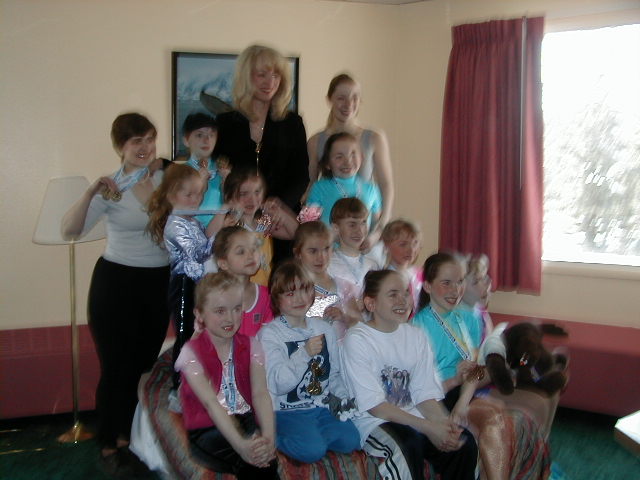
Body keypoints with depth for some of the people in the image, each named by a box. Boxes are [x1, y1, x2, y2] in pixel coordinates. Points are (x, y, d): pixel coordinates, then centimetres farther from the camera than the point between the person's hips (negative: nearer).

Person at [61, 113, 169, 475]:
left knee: (145, 362, 13)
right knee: (116, 365, 3)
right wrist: (92, 192, -31)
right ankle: (109, 445, 22)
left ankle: (128, 436, 32)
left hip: (159, 282, 4)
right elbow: (70, 231, -19)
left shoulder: (166, 179, 1)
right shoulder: (111, 187, -8)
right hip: (116, 282, -3)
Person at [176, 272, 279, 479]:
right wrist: (240, 444, -34)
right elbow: (210, 402, -20)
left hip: (246, 423, 4)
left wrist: (268, 436, -28)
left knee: (265, 456, -28)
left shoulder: (250, 347, 5)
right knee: (252, 460, -30)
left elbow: (260, 394, -9)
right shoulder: (191, 352, -7)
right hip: (208, 430, -3)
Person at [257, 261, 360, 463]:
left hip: (323, 406, 5)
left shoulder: (324, 329, 10)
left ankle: (307, 435, 3)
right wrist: (304, 353, -26)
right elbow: (278, 384, -19)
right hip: (287, 411, -5)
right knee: (312, 450, -27)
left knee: (350, 440, -18)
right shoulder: (269, 334, -9)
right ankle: (273, 437, -1)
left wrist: (343, 399, 0)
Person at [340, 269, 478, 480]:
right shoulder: (356, 340, -11)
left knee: (464, 442, -18)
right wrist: (428, 428, -22)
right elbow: (374, 405, -16)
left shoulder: (416, 335, 8)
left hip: (413, 417, 6)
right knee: (408, 444, -34)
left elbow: (425, 394, 4)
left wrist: (443, 422, -18)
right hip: (372, 422, -5)